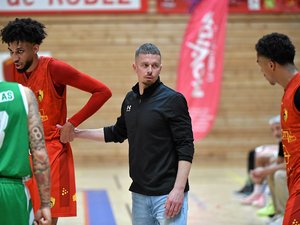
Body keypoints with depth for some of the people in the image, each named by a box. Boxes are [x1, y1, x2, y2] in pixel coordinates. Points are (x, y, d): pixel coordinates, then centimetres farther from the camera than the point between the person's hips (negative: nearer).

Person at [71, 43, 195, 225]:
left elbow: (186, 148, -12)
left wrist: (178, 190, -19)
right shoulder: (130, 99, 10)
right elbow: (117, 133, 26)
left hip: (167, 194, -6)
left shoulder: (172, 99, -9)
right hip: (140, 194, 6)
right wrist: (78, 133, 24)